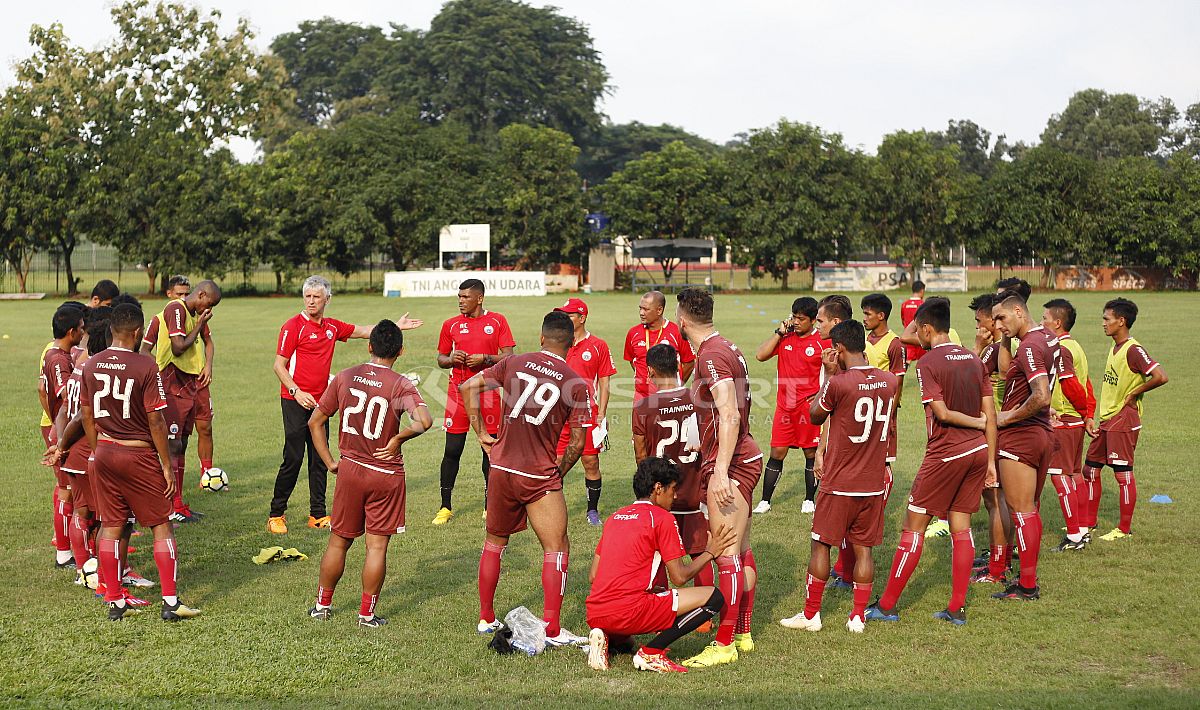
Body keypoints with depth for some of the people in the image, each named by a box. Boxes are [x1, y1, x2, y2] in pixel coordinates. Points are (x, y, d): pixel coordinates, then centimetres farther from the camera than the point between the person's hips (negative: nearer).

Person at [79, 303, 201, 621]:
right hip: (139, 455, -5)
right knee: (161, 526, 5)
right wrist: (166, 464, -7)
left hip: (104, 452, 5)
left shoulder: (91, 365, 0)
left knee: (110, 527, 11)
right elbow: (155, 420, -14)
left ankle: (114, 602, 16)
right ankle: (170, 603, 4)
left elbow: (87, 416, 8)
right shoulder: (145, 367, -16)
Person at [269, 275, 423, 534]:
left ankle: (318, 515, 15)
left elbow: (363, 331, 27)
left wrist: (396, 326, 25)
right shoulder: (293, 326, -7)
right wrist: (296, 391, -18)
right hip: (296, 401, -6)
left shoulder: (332, 327, 11)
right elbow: (279, 365, -7)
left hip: (320, 402, 6)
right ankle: (276, 515, 1)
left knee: (320, 460, 7)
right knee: (293, 458, -9)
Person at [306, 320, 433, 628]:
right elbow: (424, 421, -29)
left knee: (338, 541, 16)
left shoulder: (345, 377, 0)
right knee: (377, 545, 6)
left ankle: (322, 604, 28)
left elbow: (315, 422, 5)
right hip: (385, 475, -3)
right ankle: (367, 614, 11)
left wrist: (330, 462, 9)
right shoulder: (400, 385, -12)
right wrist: (397, 439, -13)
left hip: (349, 470, 3)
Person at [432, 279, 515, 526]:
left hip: (487, 392, -1)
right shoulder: (451, 324, 7)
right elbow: (441, 359, 13)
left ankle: (490, 506, 14)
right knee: (452, 451, -1)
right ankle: (445, 507, 8)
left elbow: (508, 357, 0)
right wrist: (452, 359, -8)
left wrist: (485, 359, -15)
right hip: (458, 392, 1)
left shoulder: (497, 321, 2)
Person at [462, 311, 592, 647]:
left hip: (501, 469, 4)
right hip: (541, 477, -4)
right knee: (556, 549, 3)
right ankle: (552, 629, -4)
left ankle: (486, 618, 28)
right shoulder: (576, 384, -6)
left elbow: (468, 387, 2)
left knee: (494, 541, 20)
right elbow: (577, 443, -6)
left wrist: (481, 433, 7)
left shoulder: (514, 363, 2)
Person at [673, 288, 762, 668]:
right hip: (744, 457, 11)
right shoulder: (726, 349, 14)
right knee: (742, 551, 15)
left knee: (726, 555, -8)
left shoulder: (711, 355, -16)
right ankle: (743, 634, 23)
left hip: (729, 463, -11)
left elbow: (729, 416, -25)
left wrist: (721, 470, -29)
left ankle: (724, 644, -5)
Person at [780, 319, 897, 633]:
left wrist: (829, 374, 5)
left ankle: (811, 614, 13)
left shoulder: (838, 383, -17)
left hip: (839, 484, -5)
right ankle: (858, 617, 12)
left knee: (821, 545, 6)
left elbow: (815, 415, 1)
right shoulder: (889, 381, 0)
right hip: (873, 484, 5)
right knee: (863, 548, 10)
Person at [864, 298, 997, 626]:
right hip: (978, 451, 6)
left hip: (946, 453, -6)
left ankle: (887, 605, 7)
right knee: (960, 527, 10)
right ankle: (957, 608, 11)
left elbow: (942, 413, -19)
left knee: (914, 525, 1)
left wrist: (974, 422, -2)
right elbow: (990, 413, 8)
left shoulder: (927, 362, -11)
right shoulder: (972, 358, 9)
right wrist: (990, 461, 11)